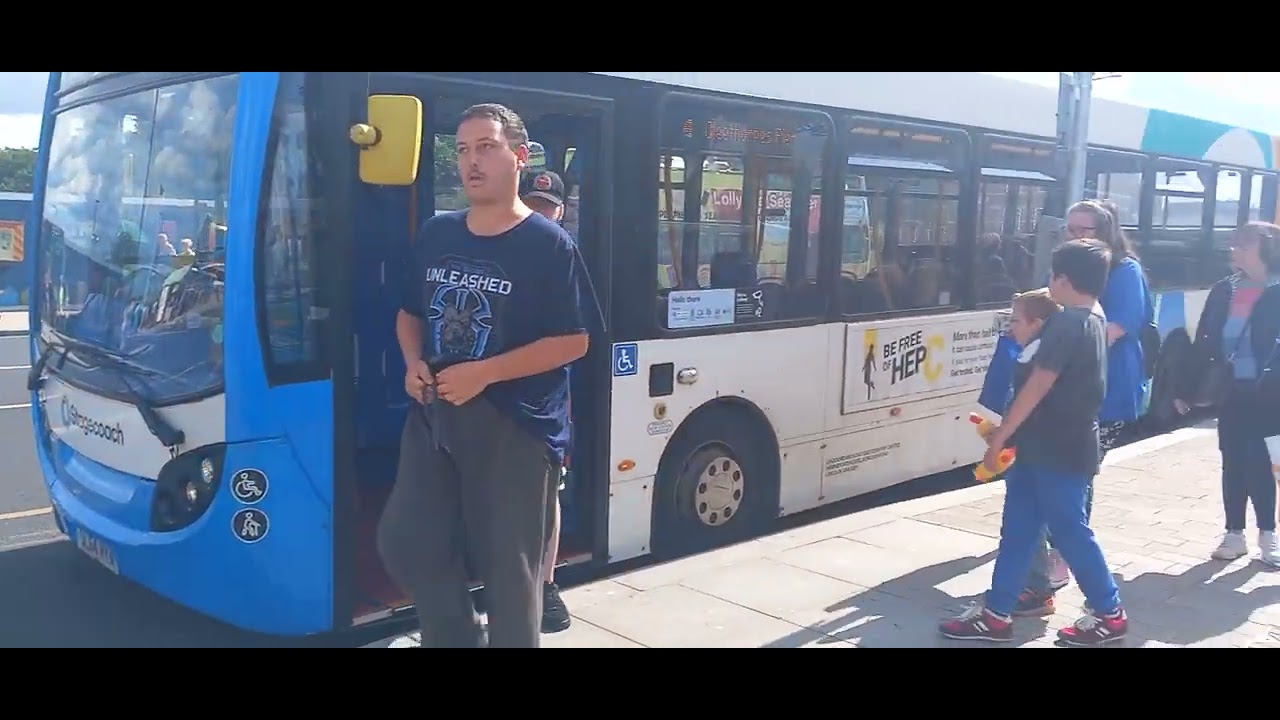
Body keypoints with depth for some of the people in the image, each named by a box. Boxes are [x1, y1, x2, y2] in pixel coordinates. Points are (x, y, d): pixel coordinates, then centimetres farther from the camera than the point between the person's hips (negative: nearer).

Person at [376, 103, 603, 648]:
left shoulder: (549, 245, -10)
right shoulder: (436, 234, 8)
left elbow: (573, 342, -12)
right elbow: (410, 313, 18)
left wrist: (484, 373, -19)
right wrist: (414, 363, -4)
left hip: (516, 426, -5)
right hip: (435, 414, 6)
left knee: (510, 566, 5)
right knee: (405, 542, 8)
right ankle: (456, 637, 32)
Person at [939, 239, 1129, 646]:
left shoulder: (1067, 323, -18)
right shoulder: (1092, 321, 13)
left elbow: (1038, 387, -21)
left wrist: (1001, 436, -15)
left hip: (1059, 451, -10)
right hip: (1046, 447, 10)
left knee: (1070, 531, 4)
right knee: (1018, 530, 11)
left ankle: (1109, 615, 20)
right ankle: (996, 614, 16)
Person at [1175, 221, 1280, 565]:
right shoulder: (1224, 290, 5)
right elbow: (1204, 342, 6)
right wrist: (1187, 389, 5)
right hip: (1231, 392, 4)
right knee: (1234, 464, 10)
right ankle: (1234, 534, 22)